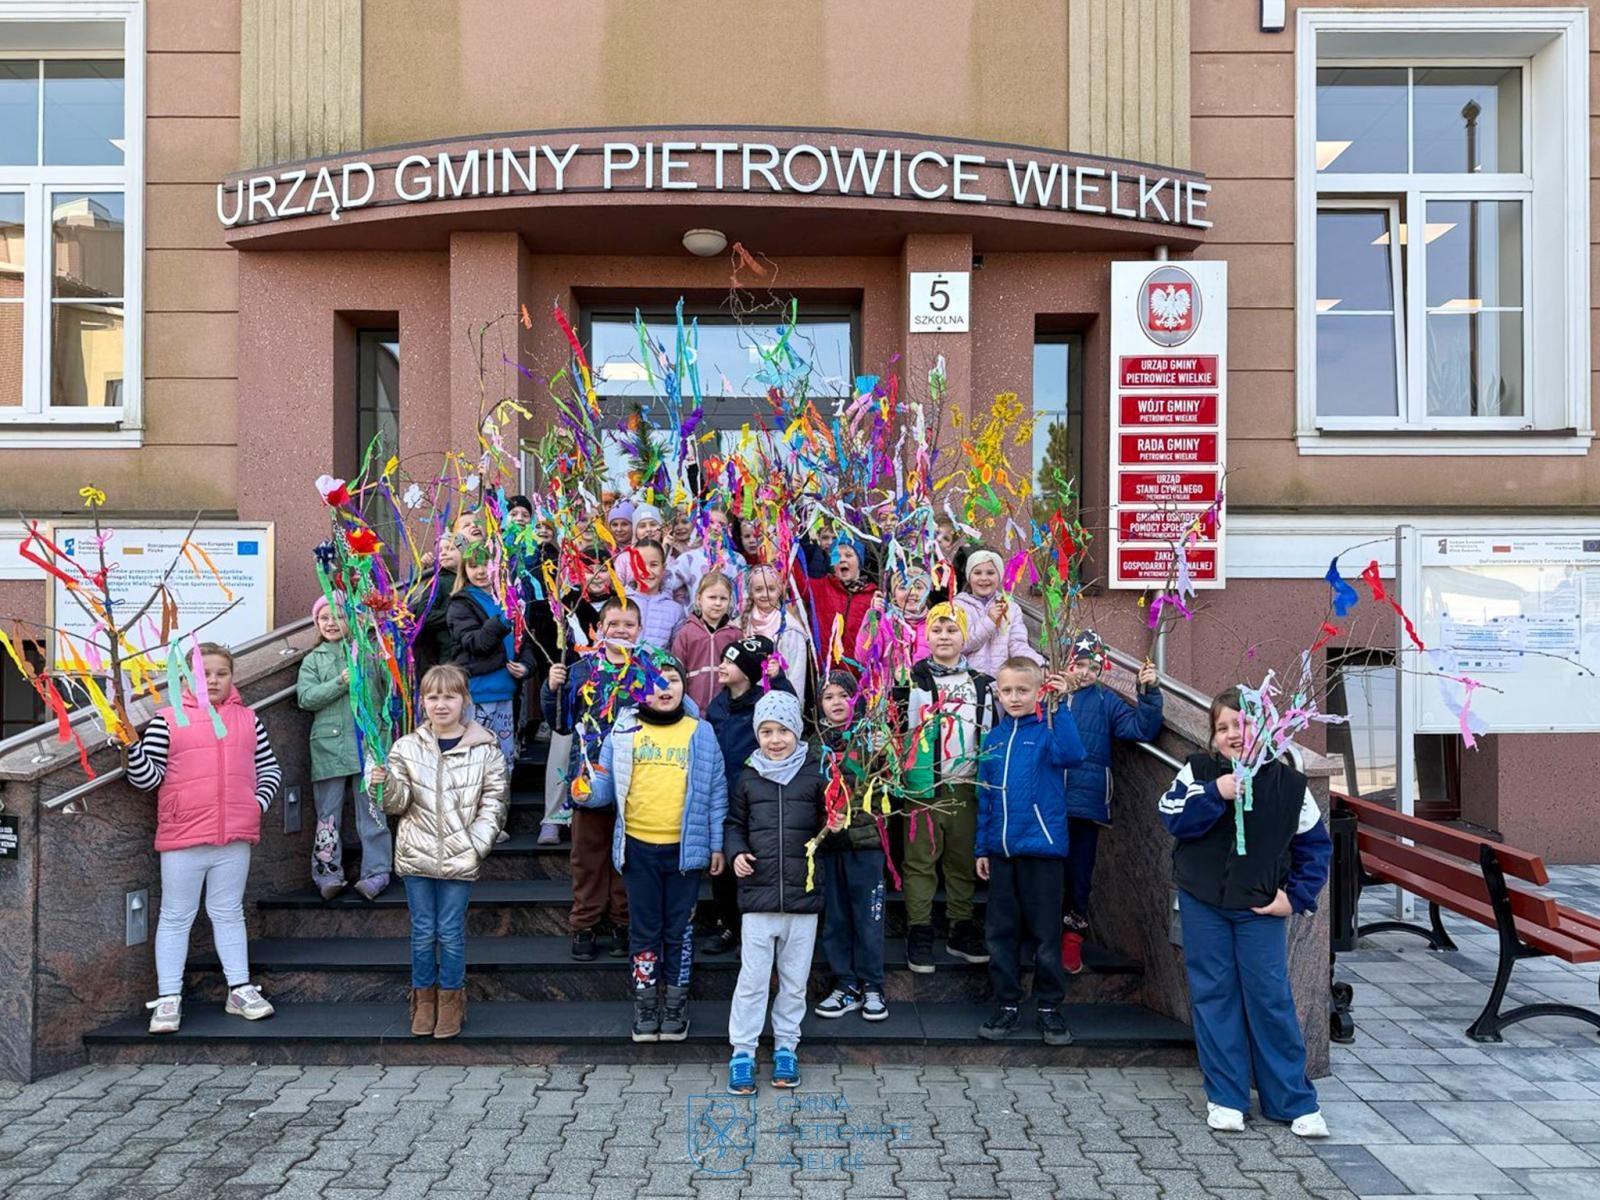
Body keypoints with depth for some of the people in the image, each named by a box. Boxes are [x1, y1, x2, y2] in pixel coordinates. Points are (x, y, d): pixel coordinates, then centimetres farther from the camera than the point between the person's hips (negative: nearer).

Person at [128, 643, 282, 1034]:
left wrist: (260, 801, -1)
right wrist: (133, 745, -19)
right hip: (182, 838, -2)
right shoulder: (168, 720, -1)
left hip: (234, 838, 3)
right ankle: (168, 998, 14)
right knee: (176, 917, 7)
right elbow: (148, 778, -3)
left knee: (229, 913, 13)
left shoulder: (248, 720, 9)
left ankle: (240, 990, 19)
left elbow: (269, 768, 14)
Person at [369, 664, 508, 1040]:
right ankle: (423, 997, 27)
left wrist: (476, 845, -10)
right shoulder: (407, 747, 0)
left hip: (460, 858, -1)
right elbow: (398, 803, -2)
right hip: (416, 854, 1)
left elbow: (494, 804, -2)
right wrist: (385, 784, -22)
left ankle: (451, 998, 23)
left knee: (451, 931, 5)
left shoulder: (485, 748, -4)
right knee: (423, 931, 10)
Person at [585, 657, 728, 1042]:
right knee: (644, 928, 10)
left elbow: (716, 793, 5)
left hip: (685, 847, 0)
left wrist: (717, 845, 3)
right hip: (638, 846, 1)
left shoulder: (701, 733, 2)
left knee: (679, 929, 9)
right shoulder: (623, 731, 3)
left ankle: (676, 1002, 24)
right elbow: (604, 787, 3)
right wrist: (584, 792, -19)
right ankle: (646, 1001, 25)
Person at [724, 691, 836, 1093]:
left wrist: (833, 829, -11)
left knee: (795, 979, 11)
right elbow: (734, 824, 13)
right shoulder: (749, 779, 4)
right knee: (752, 977, 3)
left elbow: (827, 822, 11)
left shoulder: (814, 777, 0)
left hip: (803, 895, 0)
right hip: (758, 894, 0)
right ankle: (742, 1052, 15)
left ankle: (785, 1047, 26)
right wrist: (736, 852, -5)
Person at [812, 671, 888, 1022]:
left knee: (868, 915, 4)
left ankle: (871, 987, 16)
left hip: (864, 837, -3)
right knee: (835, 917, 10)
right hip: (827, 840, 3)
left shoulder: (869, 734, 0)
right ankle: (846, 986, 22)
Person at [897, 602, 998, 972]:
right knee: (921, 860, 0)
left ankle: (961, 930, 20)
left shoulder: (982, 685, 11)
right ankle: (919, 933, 7)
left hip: (966, 786, 3)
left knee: (964, 860, 9)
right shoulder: (912, 680, 1)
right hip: (923, 786, -3)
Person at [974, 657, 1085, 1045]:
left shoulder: (1048, 730, -5)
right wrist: (982, 847, 13)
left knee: (1045, 932, 6)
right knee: (1001, 932, 11)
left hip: (1042, 848, -4)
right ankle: (1006, 1005, 23)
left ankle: (1049, 1007, 21)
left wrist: (1060, 707, -30)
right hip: (1001, 849, 4)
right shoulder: (994, 738, 9)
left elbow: (1071, 754, -28)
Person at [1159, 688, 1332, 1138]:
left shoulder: (1289, 783, -1)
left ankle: (1295, 1101, 15)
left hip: (1262, 908, 0)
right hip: (1203, 903, 1)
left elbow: (1315, 845, 6)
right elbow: (1173, 818, -12)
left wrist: (1297, 895, -2)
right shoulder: (1198, 771, -1)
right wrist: (1215, 794, -25)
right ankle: (1225, 1097, 17)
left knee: (1271, 999, 2)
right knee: (1214, 997, 6)